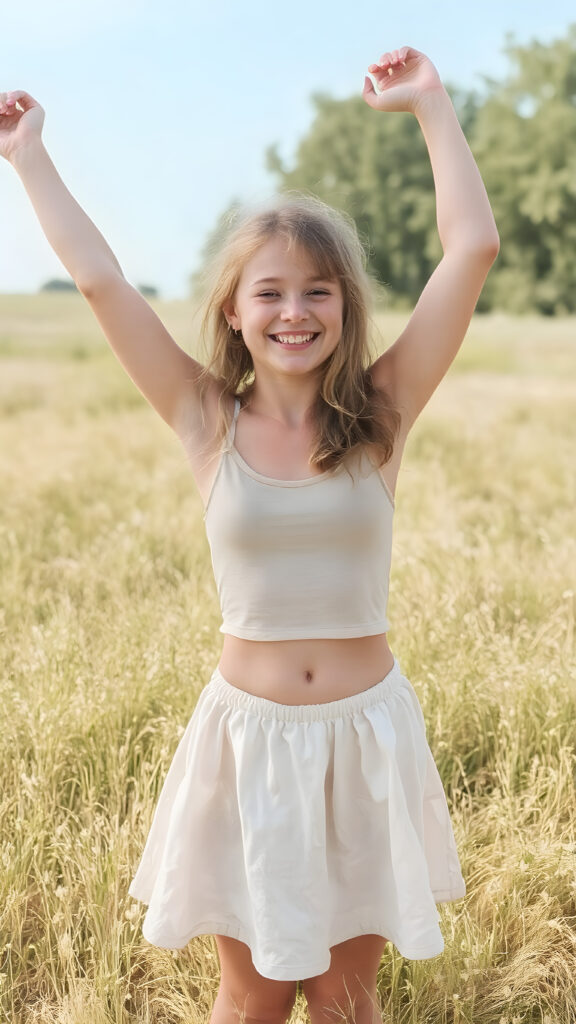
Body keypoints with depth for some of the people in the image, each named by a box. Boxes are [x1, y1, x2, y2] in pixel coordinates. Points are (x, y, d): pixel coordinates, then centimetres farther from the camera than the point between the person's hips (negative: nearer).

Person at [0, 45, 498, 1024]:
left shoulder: (381, 413, -4)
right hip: (247, 733, 0)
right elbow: (99, 278, -5)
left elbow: (474, 247, -8)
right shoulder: (209, 423, -4)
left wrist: (431, 105, -2)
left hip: (365, 733, 0)